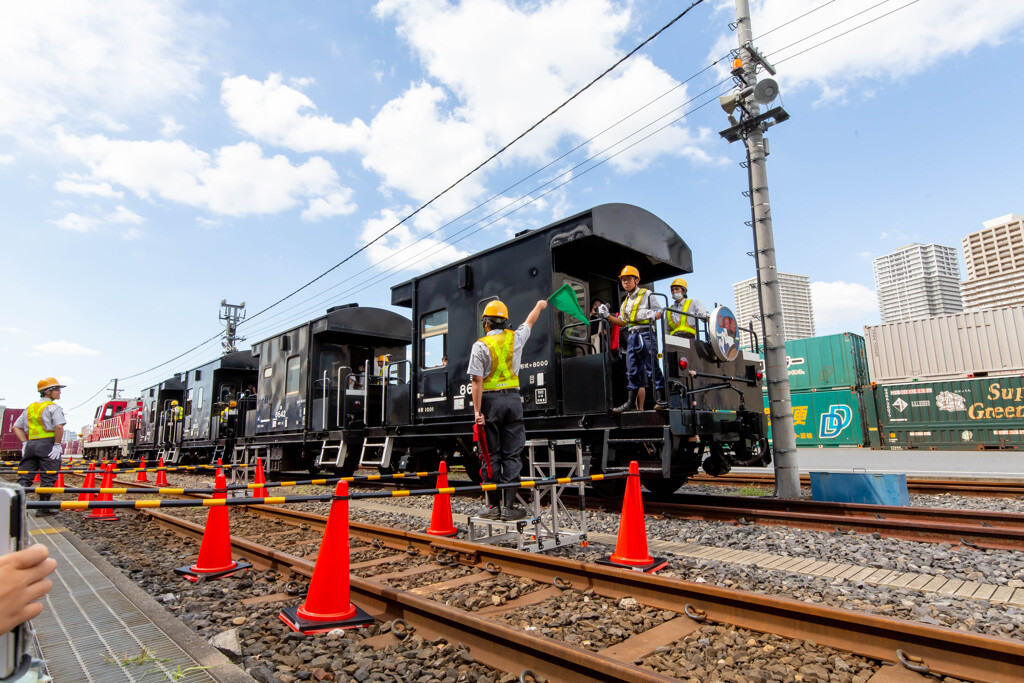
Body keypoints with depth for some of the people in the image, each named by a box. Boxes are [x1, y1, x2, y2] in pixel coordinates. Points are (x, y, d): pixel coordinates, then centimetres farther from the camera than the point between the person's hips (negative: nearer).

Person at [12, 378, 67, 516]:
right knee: (47, 478, 1)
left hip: (30, 445, 7)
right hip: (48, 445, -7)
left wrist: (25, 443, 15)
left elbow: (16, 427, 18)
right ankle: (42, 508, 4)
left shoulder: (29, 408, 17)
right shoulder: (53, 407, -6)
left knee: (25, 477, 11)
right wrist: (57, 445, -12)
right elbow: (59, 427, -20)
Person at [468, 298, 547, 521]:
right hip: (513, 398, 3)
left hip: (490, 400, -2)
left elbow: (477, 381, -11)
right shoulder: (515, 338, 5)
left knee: (491, 455, 5)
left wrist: (477, 411, -10)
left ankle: (493, 506, 10)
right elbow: (530, 322, 27)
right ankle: (509, 506, 5)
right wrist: (539, 305, 46)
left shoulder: (481, 345, -5)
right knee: (512, 455, 4)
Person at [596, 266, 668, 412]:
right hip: (631, 336, 6)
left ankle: (661, 399, -4)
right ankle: (631, 402, 11)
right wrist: (607, 315, 8)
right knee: (632, 370, 7)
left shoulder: (646, 294, 4)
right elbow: (623, 323, 17)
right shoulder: (625, 302, 22)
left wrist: (651, 315, -19)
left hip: (645, 334, -6)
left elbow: (660, 312, 2)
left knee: (652, 367, -8)